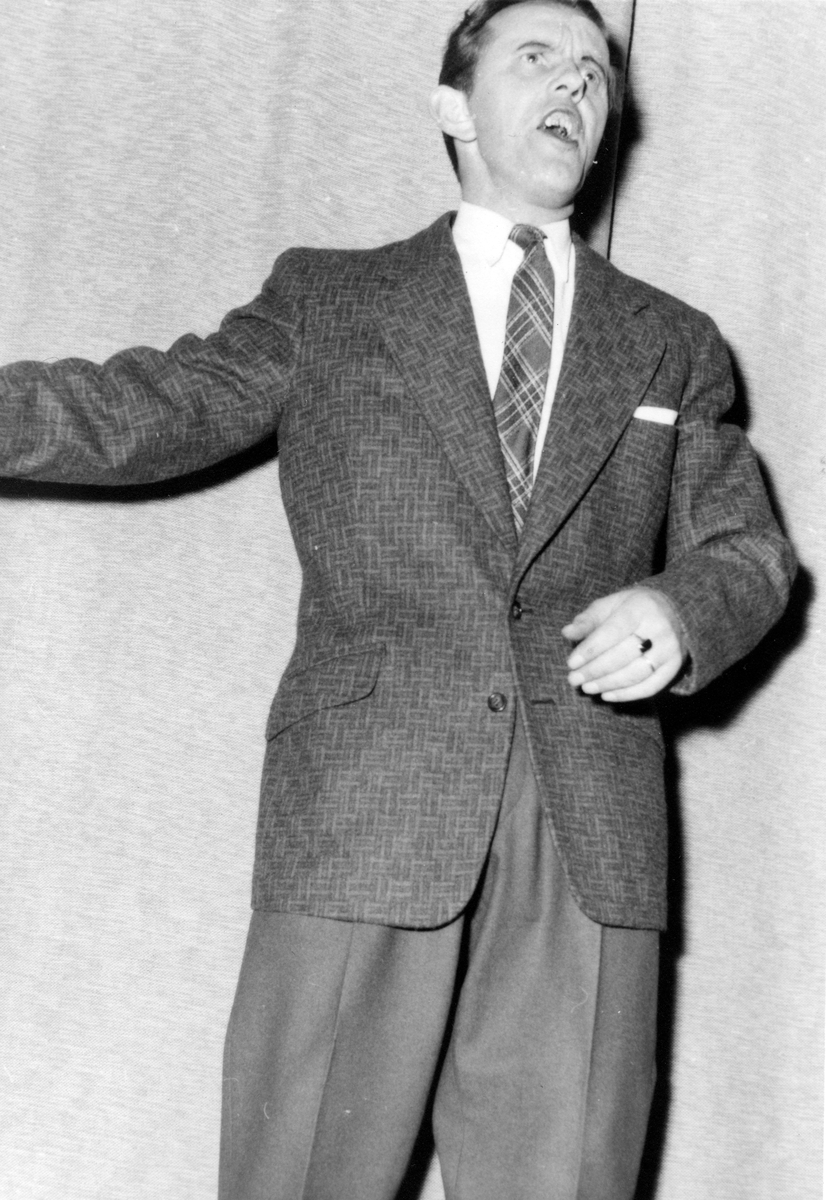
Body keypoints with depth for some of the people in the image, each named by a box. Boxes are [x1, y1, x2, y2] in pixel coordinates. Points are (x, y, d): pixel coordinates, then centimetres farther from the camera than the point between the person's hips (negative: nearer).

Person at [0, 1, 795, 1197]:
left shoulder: (673, 344, 19)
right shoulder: (326, 301, 15)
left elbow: (749, 548, 17)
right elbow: (149, 410, 8)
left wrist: (682, 607, -5)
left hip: (590, 835, 2)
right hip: (366, 812, -1)